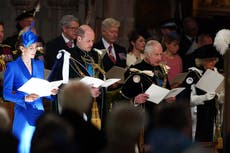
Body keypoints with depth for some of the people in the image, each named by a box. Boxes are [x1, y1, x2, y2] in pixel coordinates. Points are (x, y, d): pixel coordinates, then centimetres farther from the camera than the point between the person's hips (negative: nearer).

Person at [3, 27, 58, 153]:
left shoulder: (39, 64, 12)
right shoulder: (12, 66, -4)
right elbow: (6, 94, -9)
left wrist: (50, 92, -4)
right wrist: (25, 98, -23)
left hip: (39, 112, 5)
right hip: (23, 113, -5)